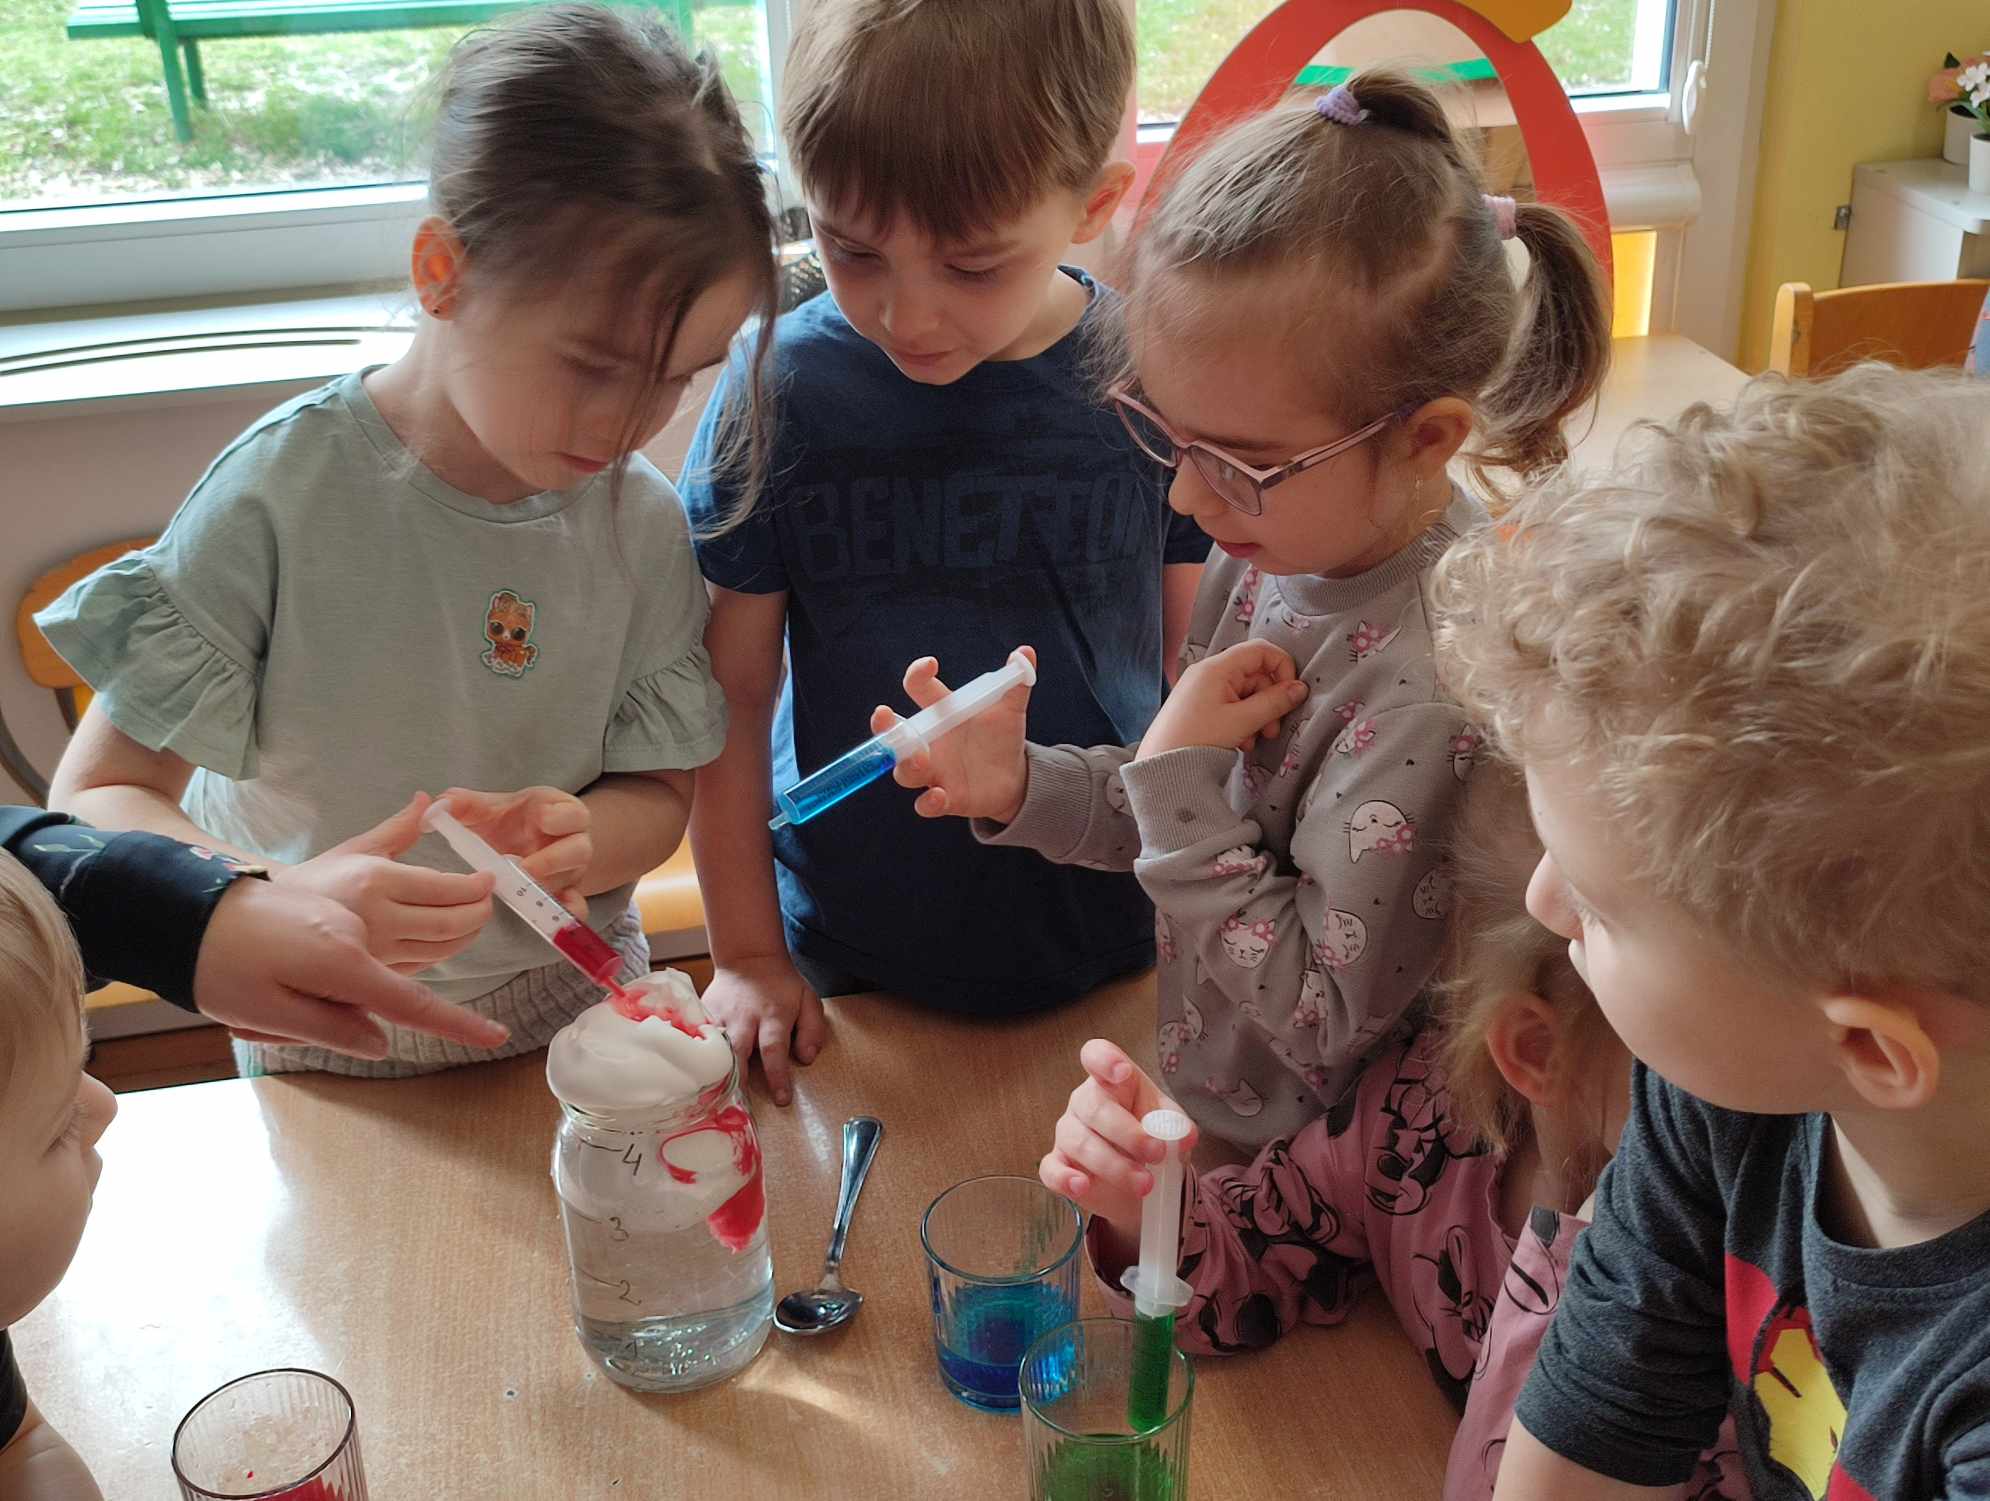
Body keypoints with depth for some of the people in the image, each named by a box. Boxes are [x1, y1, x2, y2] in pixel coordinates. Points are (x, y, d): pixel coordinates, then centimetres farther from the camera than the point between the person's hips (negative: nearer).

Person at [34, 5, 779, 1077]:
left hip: (571, 1013, 2)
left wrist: (577, 837, -28)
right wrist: (286, 899, -42)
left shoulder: (642, 523, -14)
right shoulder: (283, 493, -24)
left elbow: (657, 794, -3)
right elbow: (97, 798, -22)